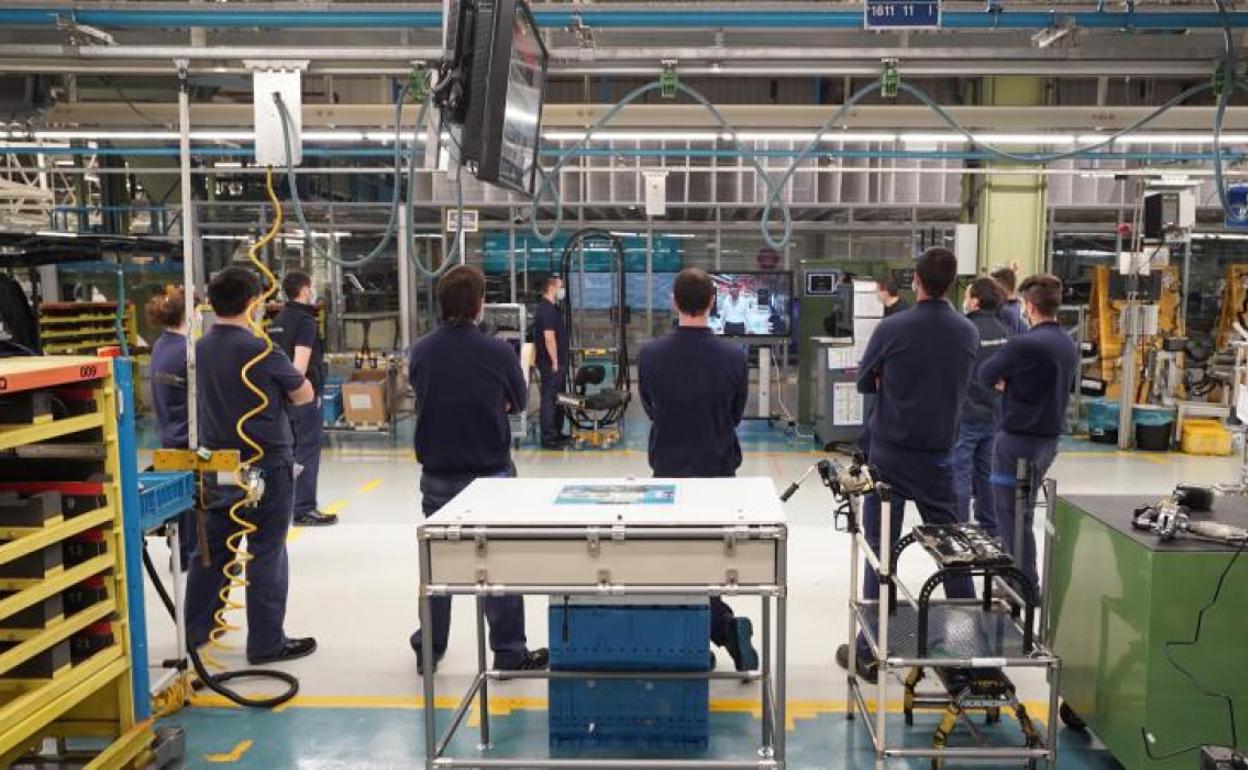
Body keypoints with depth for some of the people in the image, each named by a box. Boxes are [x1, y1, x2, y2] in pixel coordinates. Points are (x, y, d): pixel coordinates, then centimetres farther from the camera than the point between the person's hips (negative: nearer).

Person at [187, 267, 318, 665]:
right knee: (266, 554, 2)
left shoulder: (201, 348, 2)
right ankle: (267, 642, 9)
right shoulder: (260, 351, -18)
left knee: (210, 549, 17)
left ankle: (194, 630, 28)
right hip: (265, 464, -7)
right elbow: (304, 395, -8)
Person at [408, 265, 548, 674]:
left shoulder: (420, 350, -5)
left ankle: (429, 649, 27)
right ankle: (509, 652, 12)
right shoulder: (498, 352, -15)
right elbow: (519, 403, 0)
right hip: (490, 474, -3)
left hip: (437, 475, 4)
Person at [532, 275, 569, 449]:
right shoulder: (546, 309, -17)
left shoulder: (552, 308, 15)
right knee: (550, 399, -5)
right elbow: (549, 338, -22)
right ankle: (548, 438, -1)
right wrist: (555, 363, -21)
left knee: (558, 398, 16)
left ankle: (557, 433, 26)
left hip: (558, 362, 10)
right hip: (551, 363, -10)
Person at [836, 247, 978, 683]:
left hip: (890, 454, -3)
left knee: (881, 549, 2)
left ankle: (871, 652, 6)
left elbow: (864, 384, 2)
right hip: (939, 455, 3)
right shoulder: (968, 333, 0)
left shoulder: (892, 329, -12)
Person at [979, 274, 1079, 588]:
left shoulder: (1024, 344, -20)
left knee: (1012, 518, 3)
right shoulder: (1069, 345, 6)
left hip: (1018, 440, -8)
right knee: (1024, 513, 21)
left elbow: (986, 375, -10)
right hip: (1050, 439, 8)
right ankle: (1025, 580, 31)